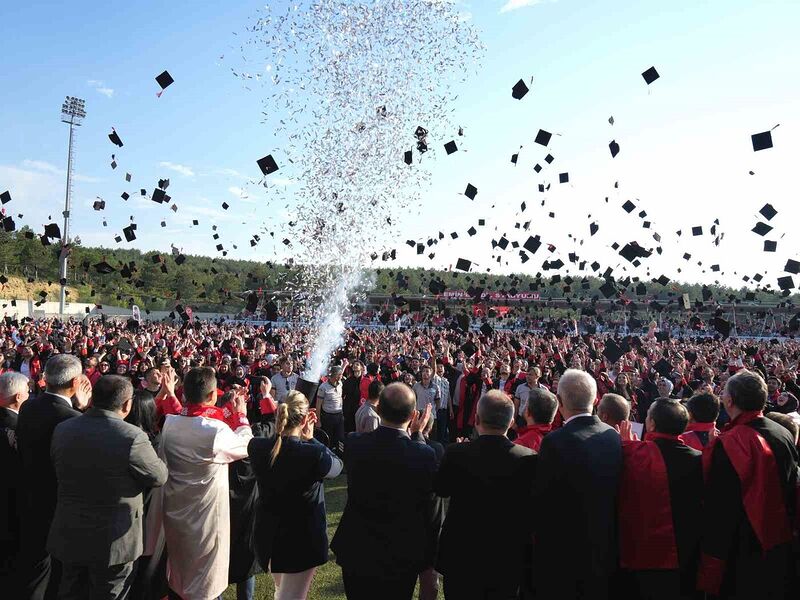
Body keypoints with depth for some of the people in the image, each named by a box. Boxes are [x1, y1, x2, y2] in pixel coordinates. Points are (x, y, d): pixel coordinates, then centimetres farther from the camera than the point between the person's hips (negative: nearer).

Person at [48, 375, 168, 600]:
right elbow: (159, 477, -12)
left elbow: (60, 471, 10)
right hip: (113, 541, -5)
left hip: (69, 537, 5)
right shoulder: (132, 437, -25)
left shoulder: (62, 430, -6)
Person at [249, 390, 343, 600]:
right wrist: (310, 438, -8)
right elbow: (337, 466, -6)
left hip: (268, 536, 5)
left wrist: (302, 438, -1)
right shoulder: (314, 454, -28)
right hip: (302, 540, -5)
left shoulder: (257, 446, -14)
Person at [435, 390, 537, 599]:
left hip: (460, 558, 0)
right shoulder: (528, 459, -18)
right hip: (508, 562, 1)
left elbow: (441, 490, -1)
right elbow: (532, 510, -9)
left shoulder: (455, 454, -19)